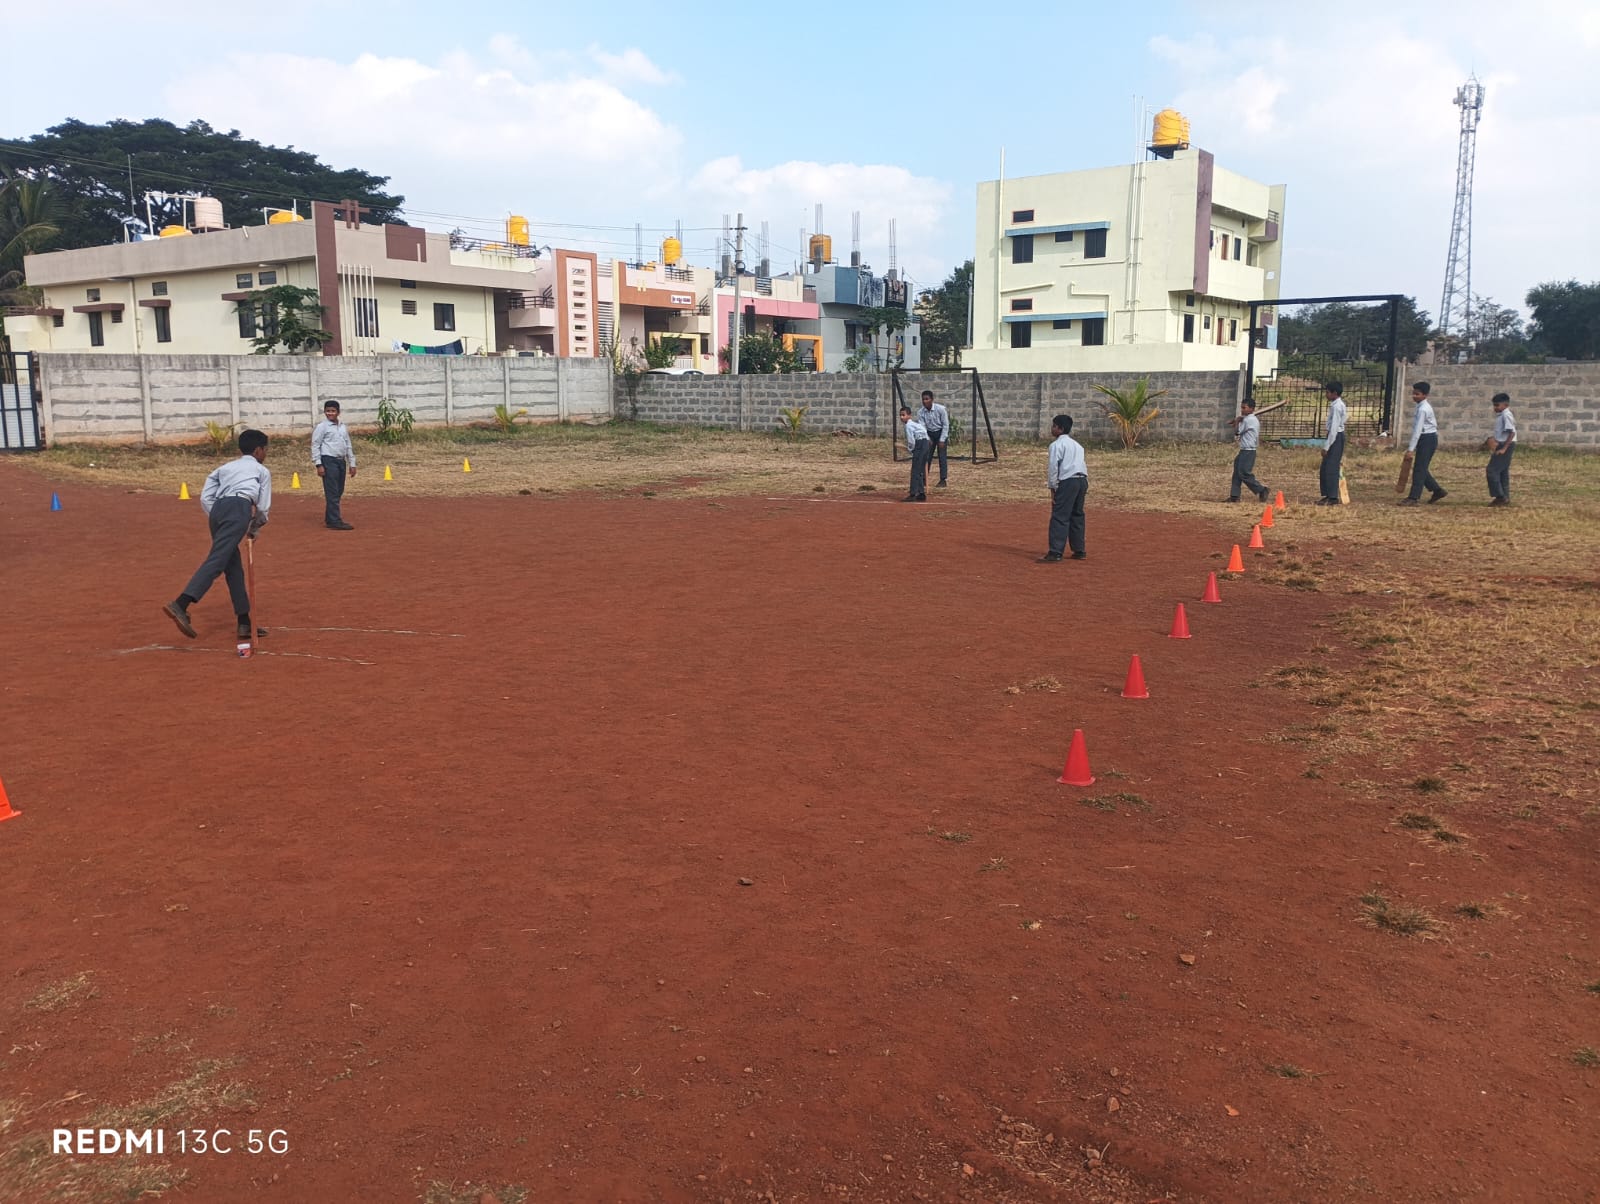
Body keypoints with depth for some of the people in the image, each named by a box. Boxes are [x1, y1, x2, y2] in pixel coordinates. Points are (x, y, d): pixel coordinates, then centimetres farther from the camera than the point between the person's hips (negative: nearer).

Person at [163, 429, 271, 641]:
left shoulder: (225, 467, 33)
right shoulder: (262, 471, 23)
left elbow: (205, 497, 18)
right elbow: (263, 508, 15)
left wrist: (219, 524, 19)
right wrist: (254, 529, 31)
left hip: (217, 510, 6)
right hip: (239, 508, -6)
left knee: (234, 568, 13)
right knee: (215, 561, -18)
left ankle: (245, 623, 13)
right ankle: (180, 605, -35)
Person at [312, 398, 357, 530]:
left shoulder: (343, 427, 15)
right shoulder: (322, 427, -3)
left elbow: (348, 446, 20)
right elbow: (315, 446, -5)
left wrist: (352, 464, 16)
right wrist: (319, 465, -12)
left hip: (341, 461, 7)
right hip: (328, 461, -7)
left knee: (339, 492, 10)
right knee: (332, 492, -9)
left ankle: (329, 518, 21)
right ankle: (335, 521, -11)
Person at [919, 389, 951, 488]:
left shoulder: (941, 409, -21)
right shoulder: (921, 413, -12)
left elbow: (946, 425, -15)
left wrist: (942, 440, -17)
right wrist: (927, 439, -25)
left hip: (941, 432, -4)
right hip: (929, 434, 4)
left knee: (942, 456, -9)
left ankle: (943, 480, -4)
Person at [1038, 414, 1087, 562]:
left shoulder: (1056, 445, -2)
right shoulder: (1077, 444, 22)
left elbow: (1053, 467, -7)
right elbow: (1082, 465, 19)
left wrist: (1053, 487, -4)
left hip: (1067, 482, -8)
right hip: (1082, 480, 8)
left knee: (1060, 517, -10)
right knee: (1077, 516, 17)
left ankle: (1055, 553, -15)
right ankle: (1079, 551, 21)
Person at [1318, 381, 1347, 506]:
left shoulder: (1336, 406, -19)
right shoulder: (1337, 404, 13)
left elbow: (1334, 427, -22)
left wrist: (1326, 446, -22)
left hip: (1336, 437, -10)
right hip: (1336, 436, 10)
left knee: (1331, 467, -9)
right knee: (1325, 467, 14)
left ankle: (1333, 498, -6)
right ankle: (1327, 494, 20)